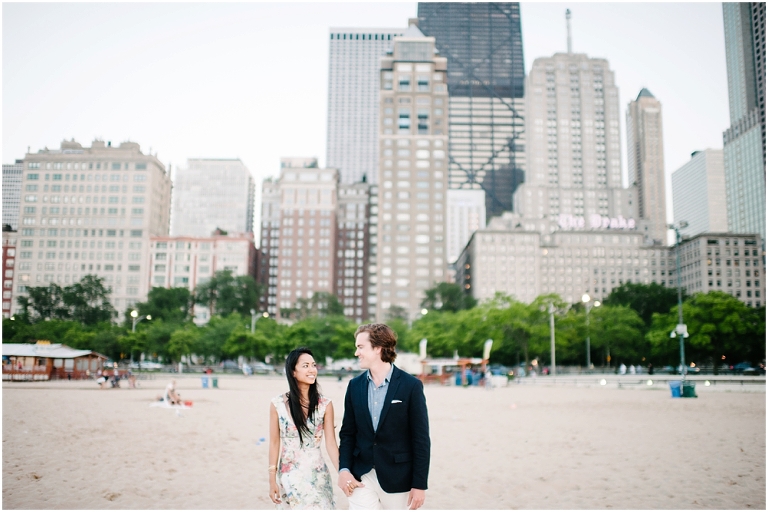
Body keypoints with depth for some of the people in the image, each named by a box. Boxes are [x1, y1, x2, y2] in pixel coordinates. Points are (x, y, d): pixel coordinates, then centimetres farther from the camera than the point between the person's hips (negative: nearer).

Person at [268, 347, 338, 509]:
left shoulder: (325, 404, -5)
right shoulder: (278, 403, -6)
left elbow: (331, 443, -7)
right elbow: (274, 443, 0)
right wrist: (272, 480, 0)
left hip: (317, 475, 0)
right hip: (288, 476, 0)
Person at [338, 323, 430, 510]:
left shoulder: (411, 386, -8)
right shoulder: (355, 386, 4)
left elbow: (421, 439, -8)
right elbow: (348, 433, 9)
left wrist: (419, 485, -9)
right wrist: (344, 469, -4)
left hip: (398, 480, -3)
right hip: (361, 478, 3)